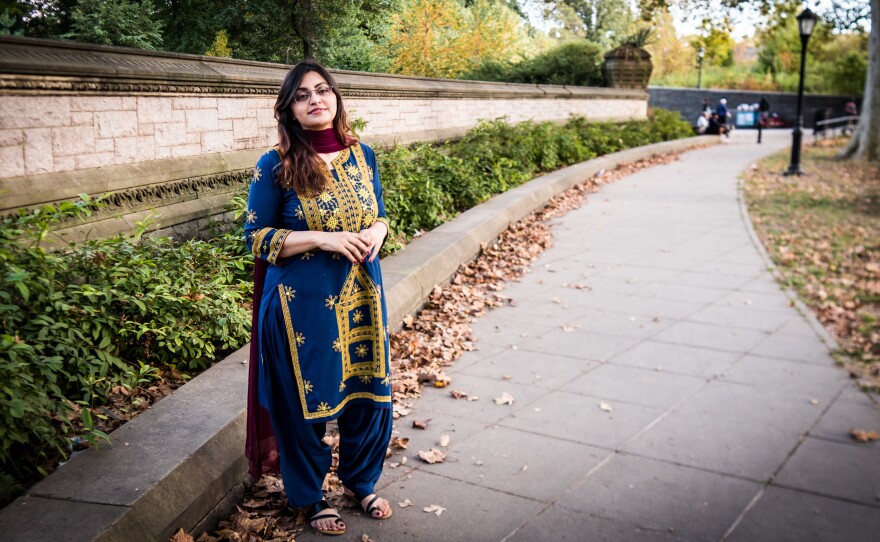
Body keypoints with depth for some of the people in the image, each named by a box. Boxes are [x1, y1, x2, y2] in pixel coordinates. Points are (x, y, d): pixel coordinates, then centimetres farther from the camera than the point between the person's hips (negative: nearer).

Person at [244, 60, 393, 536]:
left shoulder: (361, 154, 4)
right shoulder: (276, 167, -9)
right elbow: (257, 237, -8)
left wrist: (376, 234, -9)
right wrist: (322, 238, -20)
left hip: (361, 295, 4)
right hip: (303, 304, -4)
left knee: (369, 392, 13)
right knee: (306, 402, 9)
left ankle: (360, 480, 40)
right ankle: (309, 497, 33)